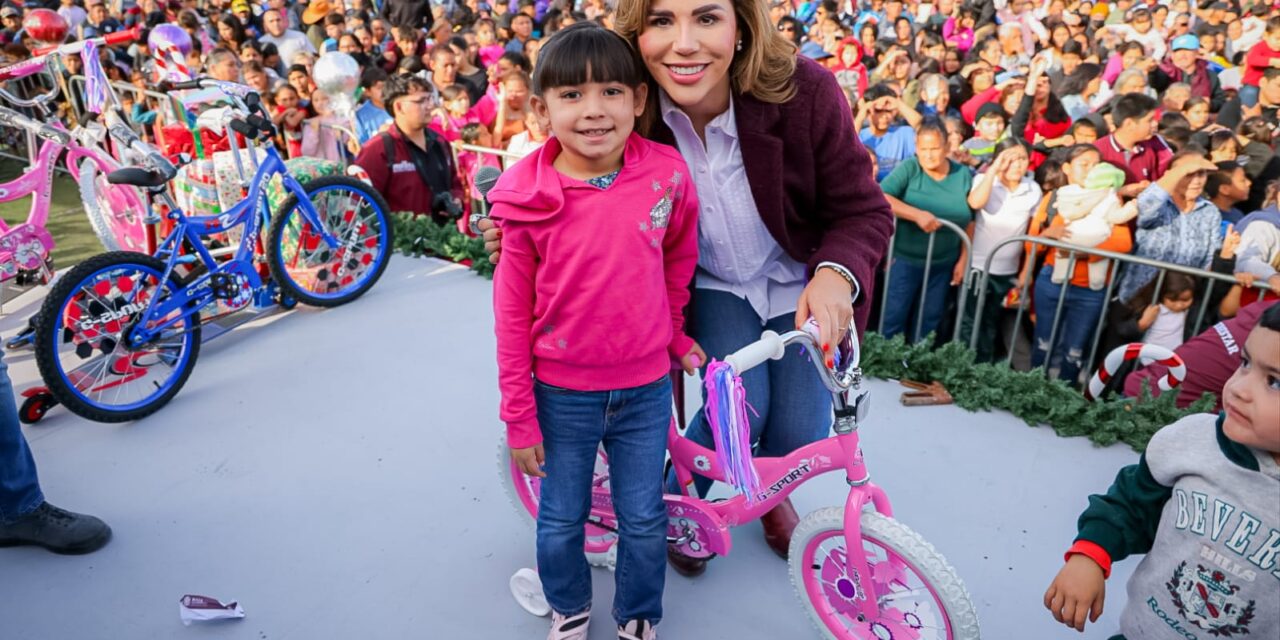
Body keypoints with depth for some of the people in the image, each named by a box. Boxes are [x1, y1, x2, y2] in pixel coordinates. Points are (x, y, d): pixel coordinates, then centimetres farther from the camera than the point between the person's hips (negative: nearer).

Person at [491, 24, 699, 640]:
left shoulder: (667, 175, -11)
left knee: (644, 520, 15)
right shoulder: (530, 199, -14)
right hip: (562, 395, 0)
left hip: (645, 390, 1)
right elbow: (512, 312, -7)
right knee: (560, 521, 17)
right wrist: (519, 416, -4)